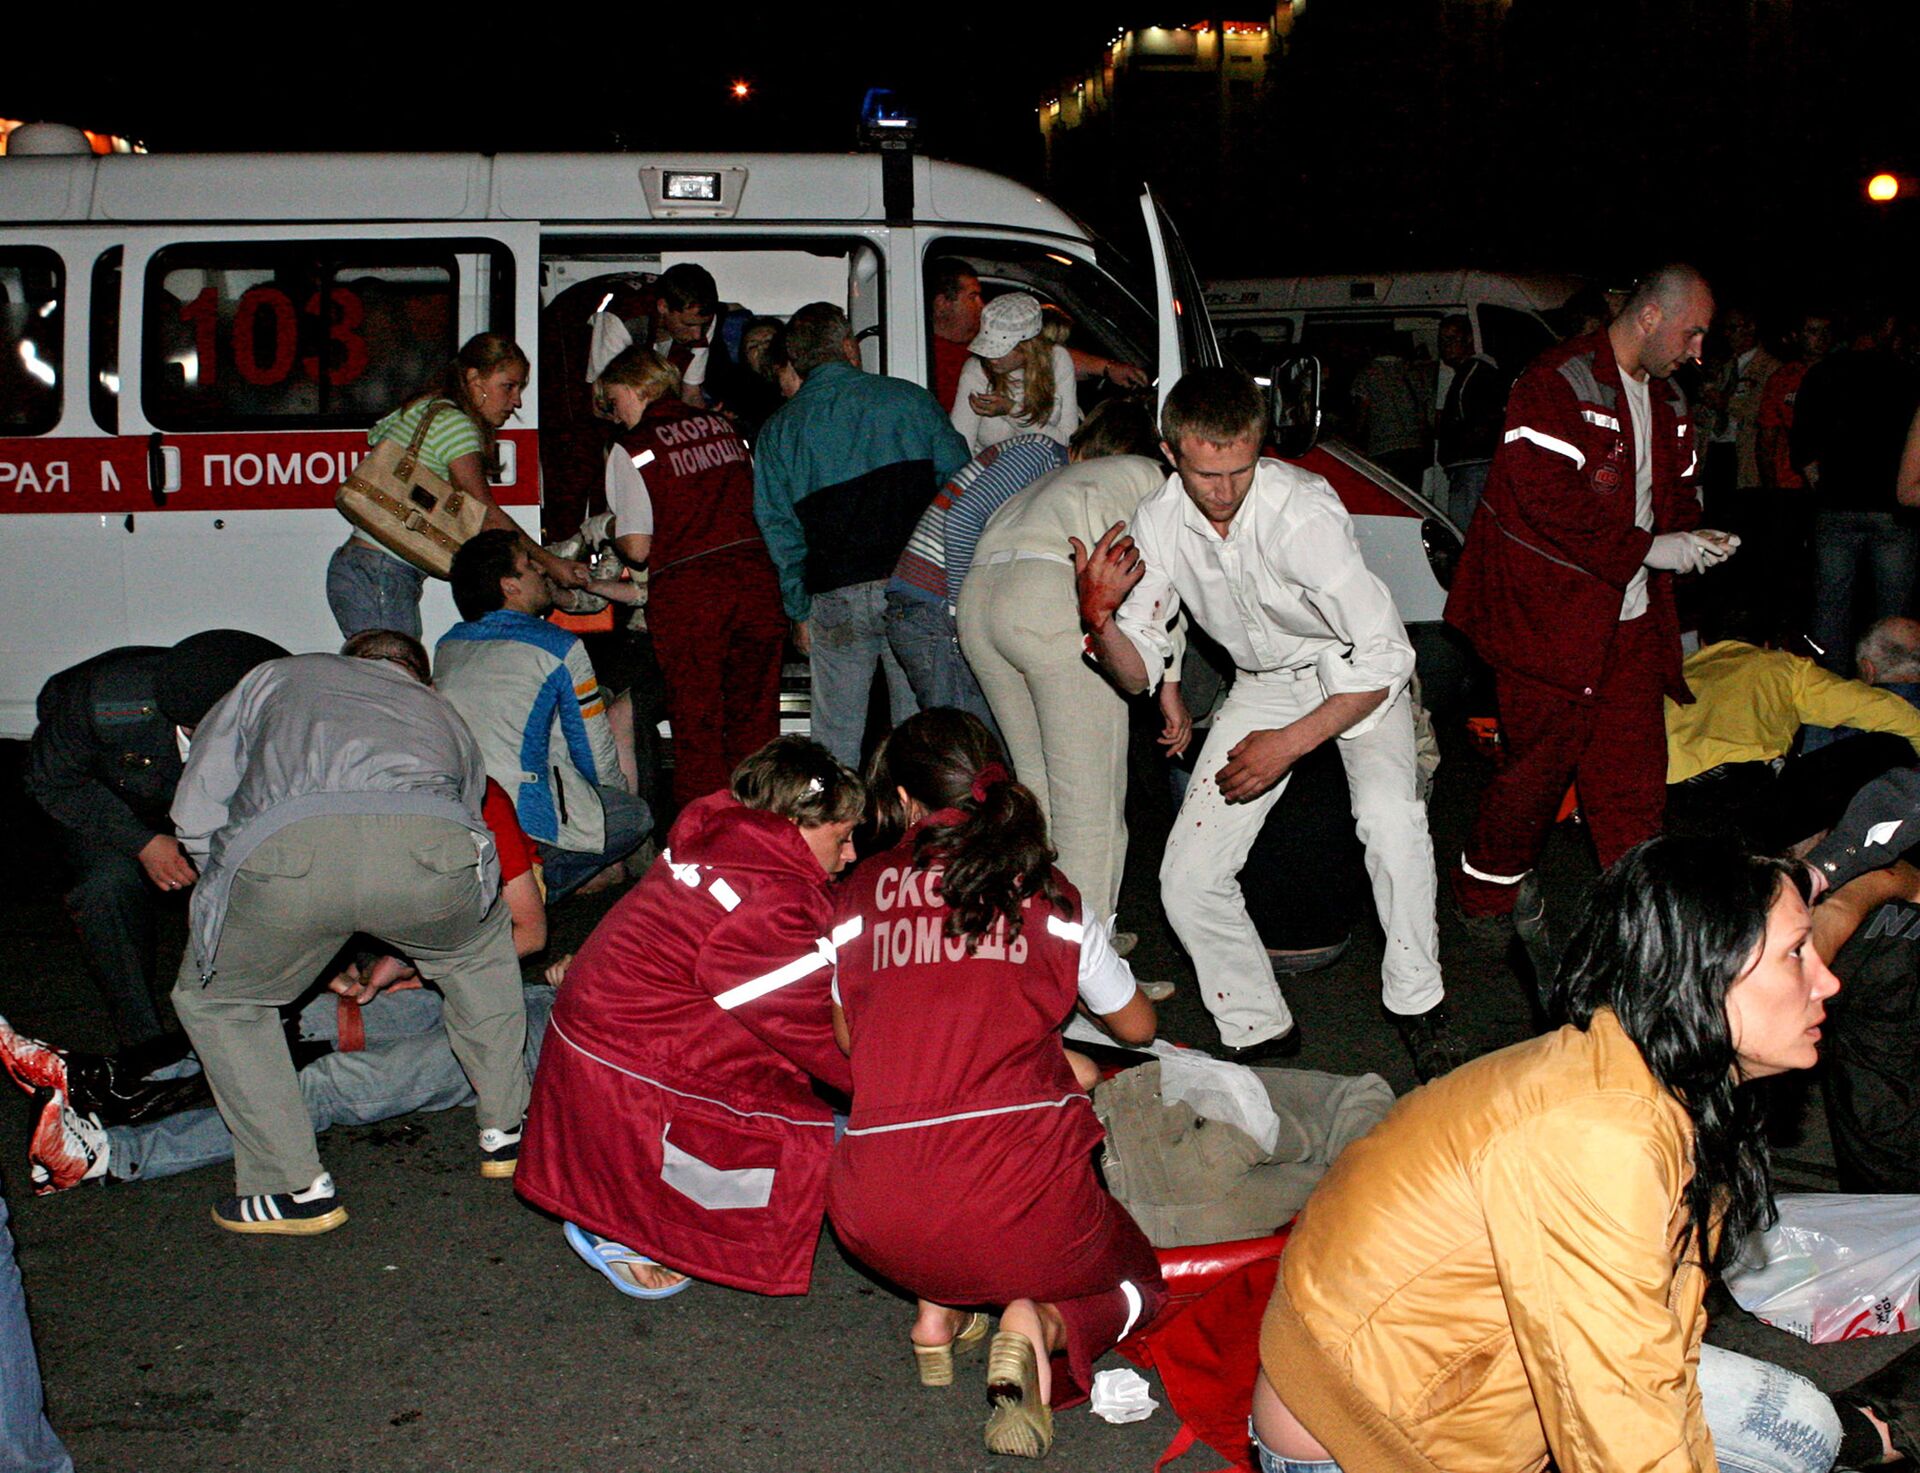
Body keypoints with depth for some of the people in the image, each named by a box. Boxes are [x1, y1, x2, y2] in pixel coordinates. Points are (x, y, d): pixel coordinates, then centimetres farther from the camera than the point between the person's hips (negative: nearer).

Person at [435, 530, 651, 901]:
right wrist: (611, 797, 24)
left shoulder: (446, 645, 12)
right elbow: (597, 755, 2)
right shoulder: (559, 647, -5)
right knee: (638, 815, 15)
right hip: (526, 817, -7)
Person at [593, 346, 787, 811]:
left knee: (697, 724, 5)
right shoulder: (723, 428, 15)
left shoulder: (630, 449, 0)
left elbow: (638, 548, -5)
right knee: (755, 720, 11)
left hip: (687, 593, -4)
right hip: (758, 578, 5)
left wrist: (613, 533, 17)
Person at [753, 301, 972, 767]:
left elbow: (780, 529, 6)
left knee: (836, 736, 10)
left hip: (835, 600, 1)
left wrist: (798, 608, 11)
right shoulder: (907, 398, 6)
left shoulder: (777, 430, 8)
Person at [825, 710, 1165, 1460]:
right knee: (1138, 1287, 28)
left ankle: (936, 1309, 15)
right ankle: (1040, 1326, -4)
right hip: (1021, 1197, -3)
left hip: (876, 1221, 3)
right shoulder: (1046, 894, 8)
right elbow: (1136, 1026, 24)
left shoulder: (858, 895, 8)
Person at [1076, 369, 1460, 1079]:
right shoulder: (1157, 524, -16)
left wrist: (1291, 743, -28)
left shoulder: (1304, 511, -31)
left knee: (1391, 821, -33)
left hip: (1355, 678, -4)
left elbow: (1386, 655, -29)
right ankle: (1259, 1028, 16)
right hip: (1262, 685, 5)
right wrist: (1100, 618, -30)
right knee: (1187, 879, -6)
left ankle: (1419, 1008, -11)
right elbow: (1140, 674, -9)